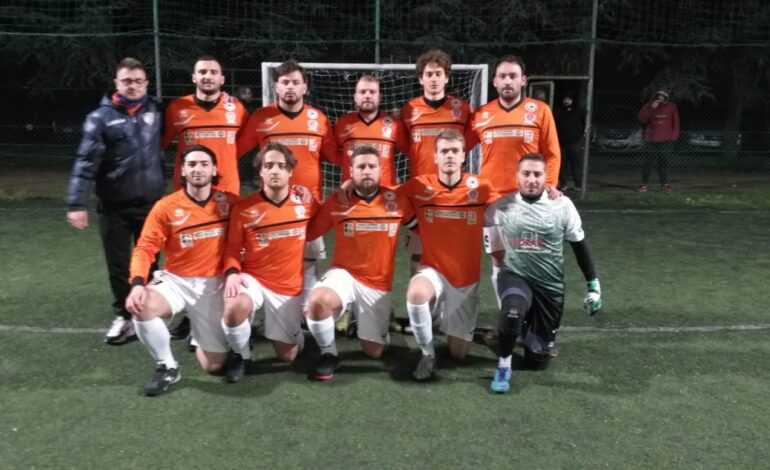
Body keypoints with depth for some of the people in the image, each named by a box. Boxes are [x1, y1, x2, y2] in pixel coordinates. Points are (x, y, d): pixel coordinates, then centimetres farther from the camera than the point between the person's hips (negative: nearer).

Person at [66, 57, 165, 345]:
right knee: (118, 265, 8)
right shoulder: (101, 117, -5)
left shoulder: (155, 111, 3)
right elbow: (86, 163, -9)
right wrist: (77, 204, -14)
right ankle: (124, 316, 23)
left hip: (151, 203, 2)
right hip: (114, 207, -1)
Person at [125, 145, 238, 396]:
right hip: (175, 281, 0)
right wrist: (137, 284, -26)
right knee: (140, 307, -36)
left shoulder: (229, 202, -4)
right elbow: (145, 249, -9)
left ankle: (199, 331, 36)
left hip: (213, 285, 1)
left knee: (213, 365, -2)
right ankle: (167, 366, -8)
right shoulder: (165, 207, -8)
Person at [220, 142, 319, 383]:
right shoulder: (244, 207, -10)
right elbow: (233, 248, -4)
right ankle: (240, 355, -4)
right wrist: (232, 273, -23)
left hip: (290, 286, 2)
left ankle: (293, 330, 44)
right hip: (253, 279, -2)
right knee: (235, 307, -37)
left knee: (288, 356, 6)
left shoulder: (306, 202, -5)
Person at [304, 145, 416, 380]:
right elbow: (309, 233, 3)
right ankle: (329, 354, -7)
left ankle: (359, 317, 42)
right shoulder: (336, 202, -6)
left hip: (379, 285, 2)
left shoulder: (396, 201, -4)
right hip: (344, 274, -1)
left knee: (374, 352, 6)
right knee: (317, 300, -37)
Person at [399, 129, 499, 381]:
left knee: (459, 353, 6)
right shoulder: (419, 186, -9)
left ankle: (447, 316, 43)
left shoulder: (481, 187, -8)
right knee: (416, 293, -40)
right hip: (433, 271, -1)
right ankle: (428, 354, -10)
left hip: (467, 280, 2)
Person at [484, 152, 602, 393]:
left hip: (550, 285, 2)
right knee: (512, 312, -38)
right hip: (515, 276, -2)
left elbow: (579, 246, 4)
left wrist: (593, 284, 5)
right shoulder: (501, 207, -8)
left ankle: (534, 339, 43)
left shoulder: (562, 205, -5)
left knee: (539, 359, 6)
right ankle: (503, 367, -12)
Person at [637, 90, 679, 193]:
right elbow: (642, 119, -9)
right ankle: (644, 184, 2)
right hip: (651, 140, 0)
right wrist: (651, 108, -16)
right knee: (647, 162, -5)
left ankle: (664, 184, 9)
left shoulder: (671, 107, 7)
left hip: (666, 140, 1)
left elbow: (675, 122, 10)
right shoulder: (649, 106, 3)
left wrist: (674, 136, 2)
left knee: (664, 163, 1)